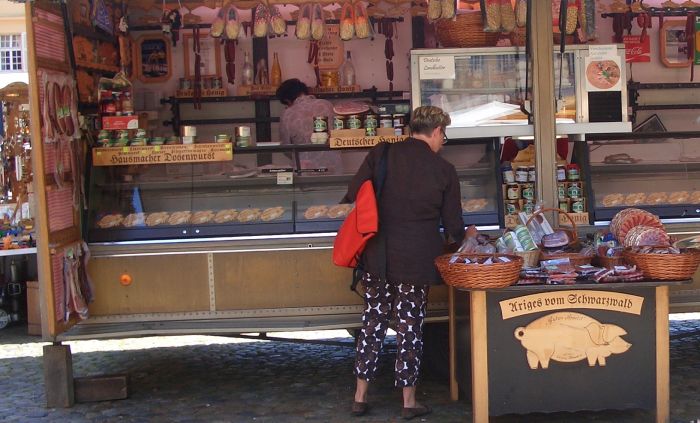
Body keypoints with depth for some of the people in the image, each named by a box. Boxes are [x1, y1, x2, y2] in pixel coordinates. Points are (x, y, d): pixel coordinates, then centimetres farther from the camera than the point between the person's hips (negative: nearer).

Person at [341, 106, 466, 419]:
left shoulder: (381, 154, 0)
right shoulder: (443, 170, -2)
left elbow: (352, 196, 0)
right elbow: (453, 225, 4)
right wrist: (464, 238, 26)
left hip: (376, 255, 2)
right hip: (416, 259, -2)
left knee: (373, 322, 12)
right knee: (410, 325, 7)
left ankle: (360, 396, 18)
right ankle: (409, 401, 16)